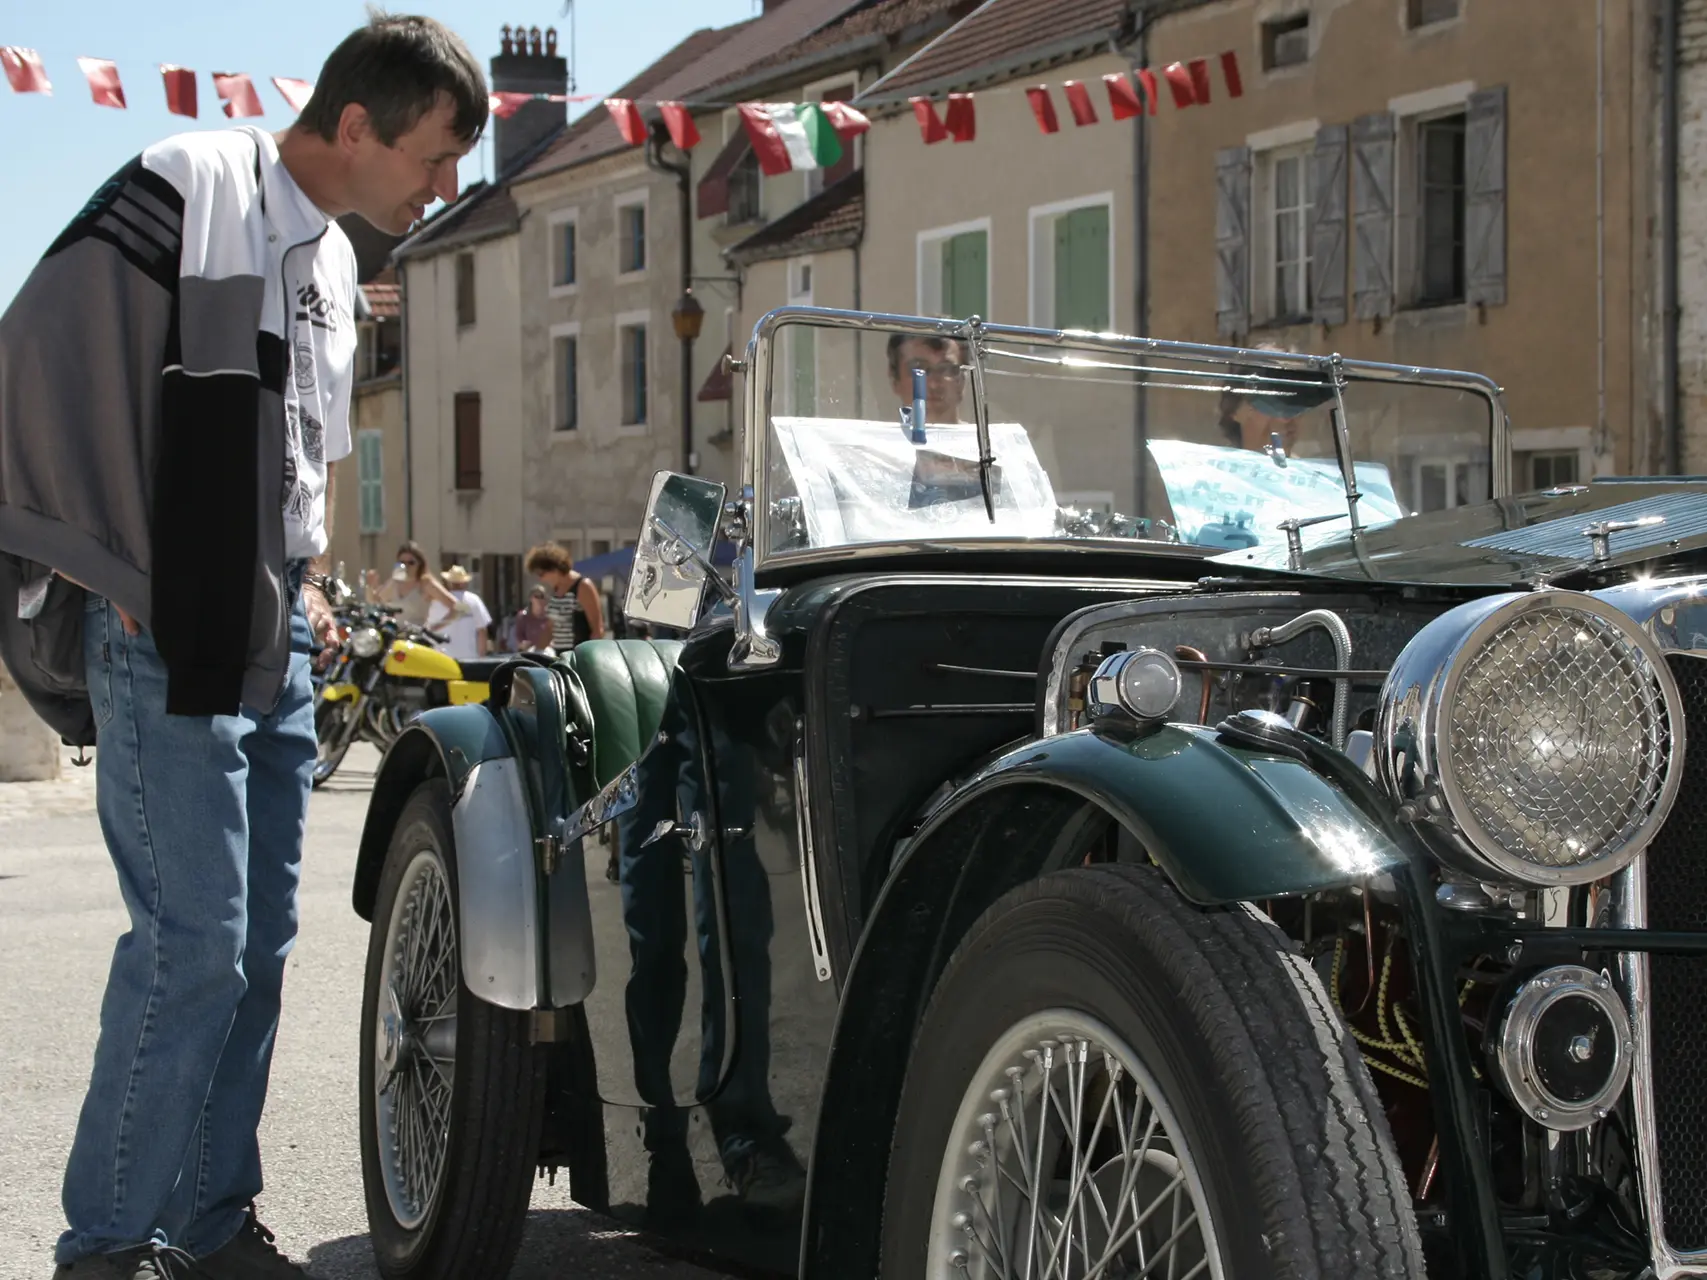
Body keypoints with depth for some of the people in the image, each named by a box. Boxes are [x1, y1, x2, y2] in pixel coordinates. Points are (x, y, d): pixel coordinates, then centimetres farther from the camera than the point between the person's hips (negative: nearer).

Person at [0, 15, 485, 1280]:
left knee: (258, 945, 10)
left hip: (277, 648, 9)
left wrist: (307, 586, 16)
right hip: (164, 646, -8)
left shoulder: (334, 262, 17)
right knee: (192, 947, -10)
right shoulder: (190, 189, -10)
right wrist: (113, 582, -15)